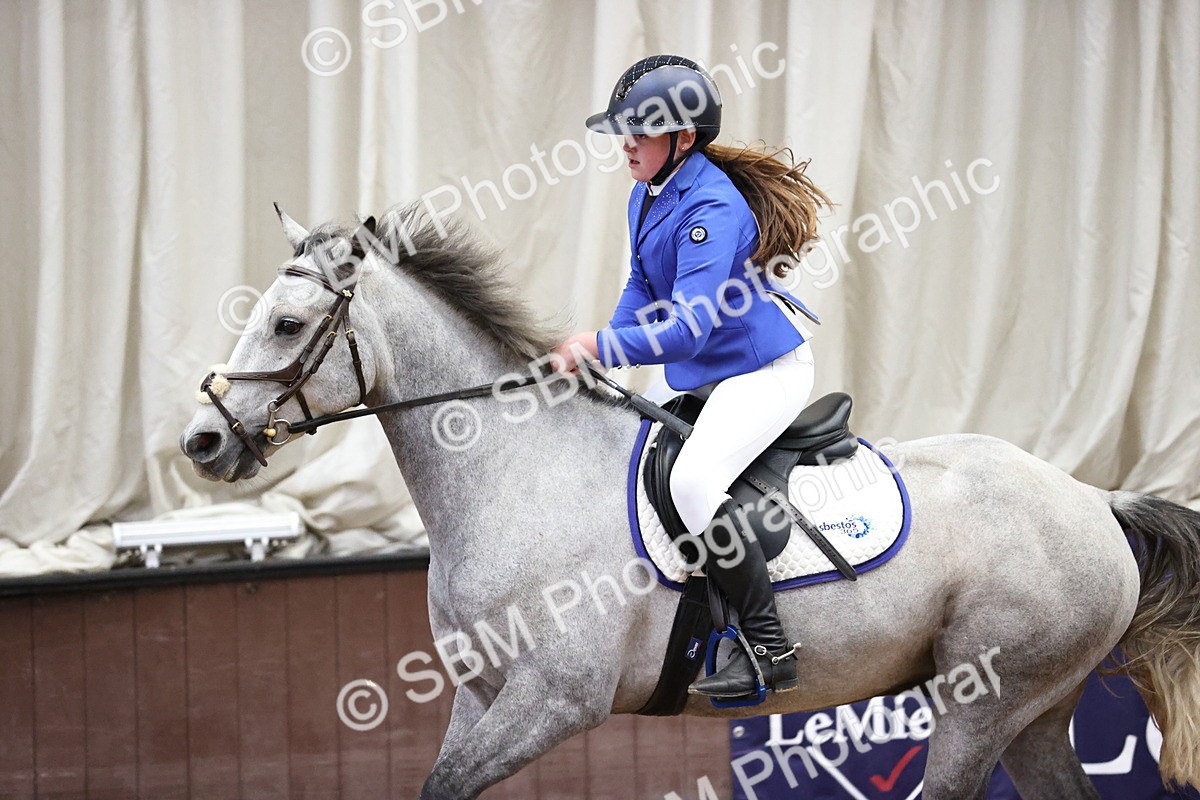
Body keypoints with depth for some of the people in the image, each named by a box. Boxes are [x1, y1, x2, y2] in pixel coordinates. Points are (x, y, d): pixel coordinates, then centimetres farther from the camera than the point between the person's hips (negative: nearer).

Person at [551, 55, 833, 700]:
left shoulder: (712, 209, -25)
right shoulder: (647, 195, 5)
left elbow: (688, 330, -31)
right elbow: (643, 288, 15)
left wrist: (602, 348, -31)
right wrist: (603, 354, 0)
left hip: (765, 370, -11)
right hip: (698, 374, 11)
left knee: (692, 481, -29)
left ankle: (769, 650, -21)